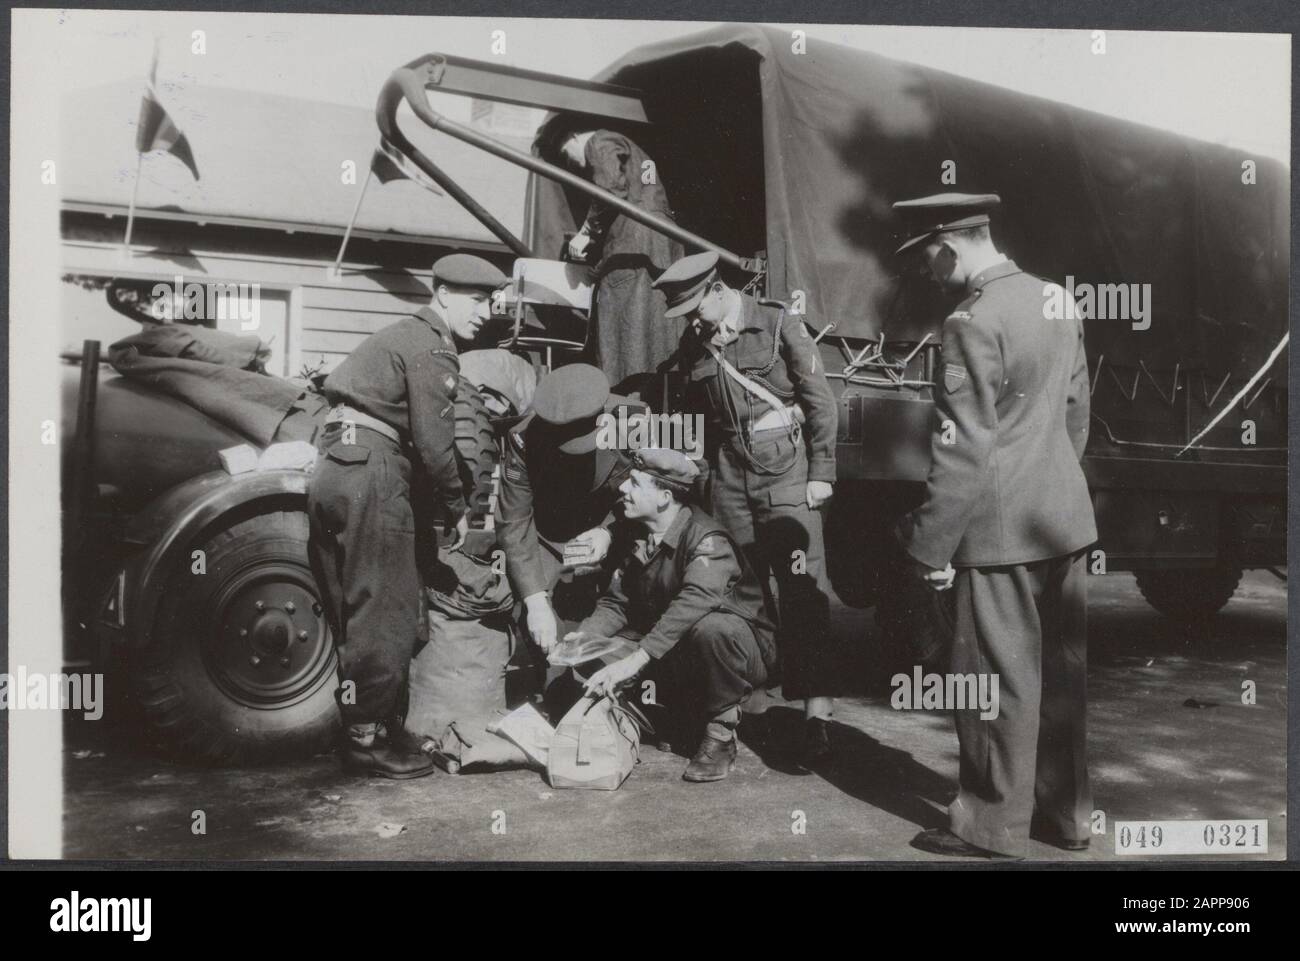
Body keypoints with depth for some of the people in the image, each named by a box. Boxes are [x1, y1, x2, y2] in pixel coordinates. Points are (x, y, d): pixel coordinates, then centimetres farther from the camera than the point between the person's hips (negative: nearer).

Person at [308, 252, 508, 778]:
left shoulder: (400, 335, 24)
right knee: (388, 614, -4)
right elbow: (434, 442, -12)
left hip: (330, 468, 10)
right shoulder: (432, 346, -5)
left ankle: (359, 729, 22)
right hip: (370, 471, -10)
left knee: (353, 614, 14)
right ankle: (370, 739, 1)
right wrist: (459, 508, -1)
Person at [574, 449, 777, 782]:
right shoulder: (636, 539, 3)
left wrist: (637, 658, -47)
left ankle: (721, 732, -15)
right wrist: (585, 635, -15)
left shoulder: (707, 537, -22)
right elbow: (616, 603, 7)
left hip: (742, 647, -8)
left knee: (711, 627, -40)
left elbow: (696, 601, -39)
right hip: (675, 657, 8)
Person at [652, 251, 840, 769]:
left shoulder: (777, 324, -3)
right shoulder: (694, 344, 10)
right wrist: (698, 473, 11)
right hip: (728, 469, 5)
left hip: (783, 463, -5)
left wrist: (821, 472, -6)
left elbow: (820, 400, -3)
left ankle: (818, 714, -10)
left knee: (802, 588, -9)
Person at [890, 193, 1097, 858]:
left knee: (1000, 678, 3)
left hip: (1002, 528, -8)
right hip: (1065, 517, 8)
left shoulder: (973, 323, -17)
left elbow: (962, 450, -19)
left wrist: (932, 548, -14)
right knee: (1060, 671, 15)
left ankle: (993, 827, 15)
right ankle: (1066, 812, 28)